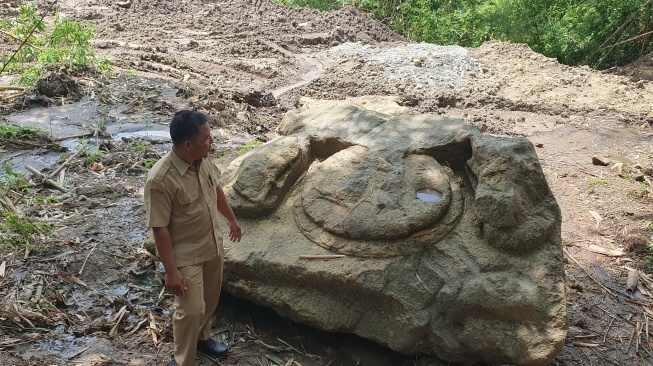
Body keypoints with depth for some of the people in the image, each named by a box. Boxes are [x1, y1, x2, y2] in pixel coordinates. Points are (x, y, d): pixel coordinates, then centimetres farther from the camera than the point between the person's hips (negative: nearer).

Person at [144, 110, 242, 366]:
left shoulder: (203, 160, -8)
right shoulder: (160, 179, -30)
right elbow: (160, 229, -24)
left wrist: (232, 219, 23)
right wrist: (171, 270, -20)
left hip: (212, 245, 7)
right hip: (186, 255, -7)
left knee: (210, 300, 24)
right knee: (191, 309, 3)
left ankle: (201, 337, 49)